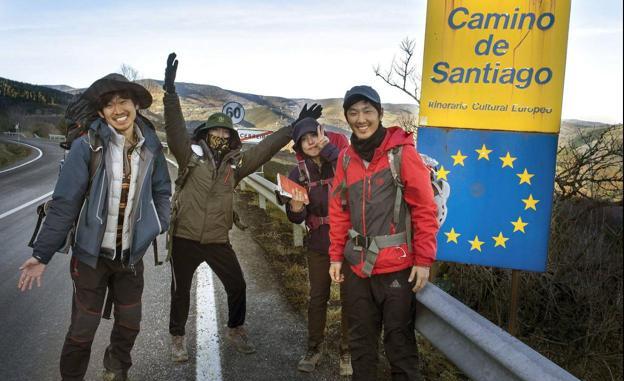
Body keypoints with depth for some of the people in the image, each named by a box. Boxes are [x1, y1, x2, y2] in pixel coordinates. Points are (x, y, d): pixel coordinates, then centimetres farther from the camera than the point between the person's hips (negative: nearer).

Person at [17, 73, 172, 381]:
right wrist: (42, 253, -13)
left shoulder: (151, 146, -3)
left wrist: (161, 226, -2)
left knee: (130, 323, 18)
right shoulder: (87, 146, -15)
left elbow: (161, 191, 12)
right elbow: (64, 203, -13)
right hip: (92, 254, -3)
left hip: (131, 254, 4)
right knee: (83, 329, 7)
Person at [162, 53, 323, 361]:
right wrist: (170, 91, -31)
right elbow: (175, 128, -18)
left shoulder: (235, 163, 3)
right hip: (184, 237, -3)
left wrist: (295, 127, -3)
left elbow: (266, 148, 2)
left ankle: (235, 329, 35)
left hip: (217, 240, 3)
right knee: (181, 290, 12)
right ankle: (178, 337, 34)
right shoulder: (191, 155, -6)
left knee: (237, 285, 10)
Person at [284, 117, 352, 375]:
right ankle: (314, 348, 30)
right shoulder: (298, 173, -1)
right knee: (317, 298, 12)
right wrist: (295, 207, -27)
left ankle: (347, 351, 25)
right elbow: (296, 219, -4)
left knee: (350, 297, 7)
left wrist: (329, 149, -29)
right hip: (319, 245, 2)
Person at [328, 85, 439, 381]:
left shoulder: (402, 152, -9)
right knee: (360, 337, 17)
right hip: (356, 266, 5)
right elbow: (339, 212, 11)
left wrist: (423, 260, -11)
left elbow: (425, 209, -9)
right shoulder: (346, 158, 6)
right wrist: (336, 256, 8)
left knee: (399, 339, 8)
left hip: (396, 265, -5)